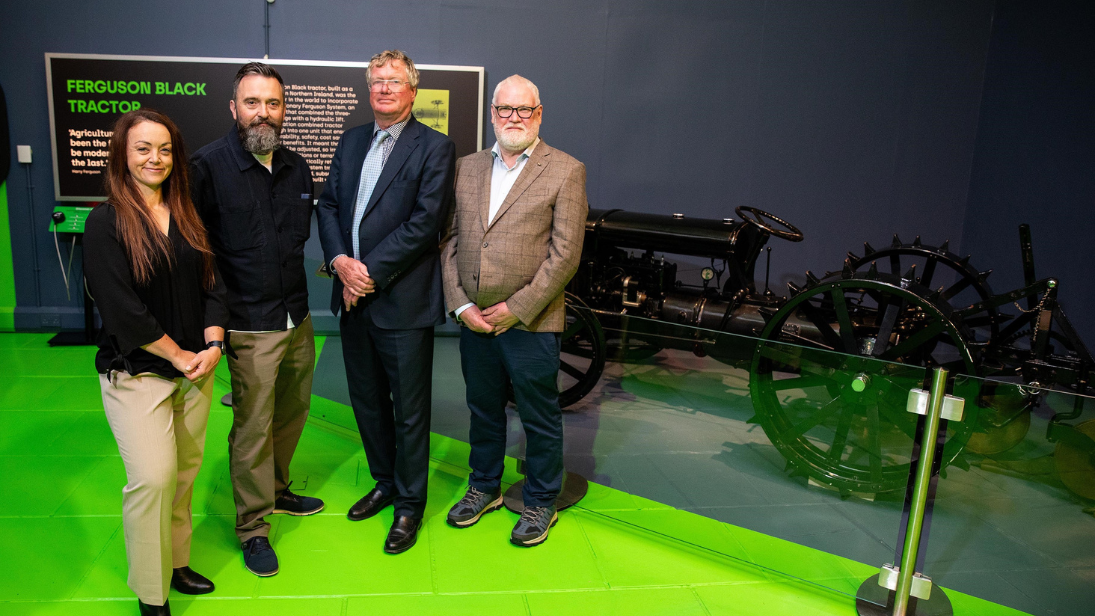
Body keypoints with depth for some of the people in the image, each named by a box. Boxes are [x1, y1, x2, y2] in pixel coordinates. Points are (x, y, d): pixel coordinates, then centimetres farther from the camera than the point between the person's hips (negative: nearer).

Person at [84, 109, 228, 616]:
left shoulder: (187, 216, 9)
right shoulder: (106, 222, -8)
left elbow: (211, 285, 9)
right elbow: (121, 308, -14)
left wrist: (212, 346, -5)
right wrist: (179, 356, -12)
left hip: (194, 367, 5)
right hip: (136, 373, -5)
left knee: (185, 471, 10)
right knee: (153, 477, -9)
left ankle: (175, 564, 28)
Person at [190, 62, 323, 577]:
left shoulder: (297, 168, 7)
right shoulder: (208, 166, -11)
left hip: (297, 317, 6)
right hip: (250, 326, -6)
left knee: (293, 410, 18)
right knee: (253, 425, 2)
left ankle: (275, 490, 41)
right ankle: (252, 526, 19)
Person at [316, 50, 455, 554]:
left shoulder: (434, 147, -6)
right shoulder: (351, 141, 14)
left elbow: (425, 221, -15)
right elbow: (328, 205, 10)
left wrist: (370, 270, -16)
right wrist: (340, 261, -8)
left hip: (403, 300, -6)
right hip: (354, 297, 6)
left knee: (409, 408, 4)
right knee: (367, 399, 18)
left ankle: (409, 504, 21)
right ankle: (385, 481, 37)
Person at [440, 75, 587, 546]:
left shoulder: (565, 172, -6)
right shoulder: (467, 168, 9)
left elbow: (565, 255, -11)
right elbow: (449, 239, 7)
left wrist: (516, 308, -14)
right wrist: (461, 304, -4)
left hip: (530, 322, -4)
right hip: (473, 318, 5)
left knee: (539, 419, 9)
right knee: (483, 410, 20)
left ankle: (540, 503, 28)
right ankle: (484, 487, 40)